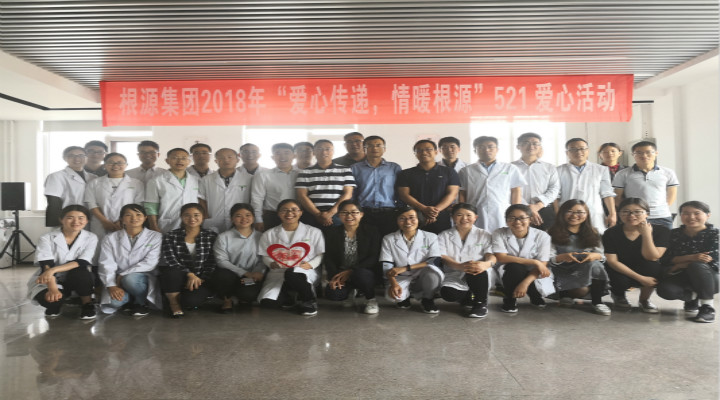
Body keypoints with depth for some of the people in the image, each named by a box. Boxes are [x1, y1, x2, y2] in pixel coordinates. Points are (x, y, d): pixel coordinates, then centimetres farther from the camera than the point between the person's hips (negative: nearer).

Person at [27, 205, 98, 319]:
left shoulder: (90, 238, -7)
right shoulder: (47, 238, -11)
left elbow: (82, 263, -19)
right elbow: (46, 267, -22)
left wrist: (54, 269, -33)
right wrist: (53, 289, -39)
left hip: (77, 280, 1)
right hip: (50, 282, -1)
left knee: (79, 271, -33)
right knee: (51, 299, -33)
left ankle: (87, 304, -8)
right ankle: (56, 304, 6)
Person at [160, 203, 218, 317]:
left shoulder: (211, 236, 6)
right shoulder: (170, 236, 6)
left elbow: (213, 262, 2)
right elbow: (170, 260, -6)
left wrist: (201, 279, -13)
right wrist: (190, 274, -19)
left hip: (202, 279, -1)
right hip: (179, 279, 1)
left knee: (190, 300, -31)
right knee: (171, 271, -34)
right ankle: (174, 302, -8)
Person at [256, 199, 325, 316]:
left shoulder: (314, 232, 9)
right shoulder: (269, 234, 12)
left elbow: (321, 254, 7)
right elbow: (265, 256, 12)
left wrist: (310, 265, -12)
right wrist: (271, 263, -10)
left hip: (306, 273, -2)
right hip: (278, 273, 2)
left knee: (291, 273, -41)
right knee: (267, 301, -28)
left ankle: (309, 300, -13)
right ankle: (286, 297, 7)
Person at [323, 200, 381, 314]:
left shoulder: (371, 231, -1)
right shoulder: (332, 233, 6)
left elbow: (374, 258, -9)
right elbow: (328, 259, 3)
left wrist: (351, 271, -18)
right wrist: (334, 277, -17)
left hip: (365, 272, -2)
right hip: (340, 274, 3)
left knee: (360, 274, -38)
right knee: (333, 294, -27)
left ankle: (371, 299, -4)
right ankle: (351, 291, 11)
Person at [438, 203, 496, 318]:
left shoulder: (485, 235, 8)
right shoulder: (444, 236, 7)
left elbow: (492, 255, -7)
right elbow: (442, 257, -8)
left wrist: (486, 264, -35)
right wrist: (460, 266, -31)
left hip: (478, 276, -1)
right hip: (454, 276, 1)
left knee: (477, 270, -37)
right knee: (447, 294, -31)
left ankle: (481, 303, -10)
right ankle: (471, 297, 4)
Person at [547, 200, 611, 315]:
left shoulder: (592, 234, 10)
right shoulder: (553, 234, -3)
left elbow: (601, 256, 3)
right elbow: (548, 259, -9)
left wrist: (595, 256, -22)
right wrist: (563, 257, -31)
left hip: (586, 271, 3)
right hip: (563, 273, -3)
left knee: (595, 264, -30)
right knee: (581, 291, -32)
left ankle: (597, 302, -13)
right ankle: (564, 293, 5)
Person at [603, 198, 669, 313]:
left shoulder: (661, 231, -12)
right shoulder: (611, 233, -12)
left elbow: (652, 258, -20)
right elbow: (612, 261, -17)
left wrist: (646, 234, -28)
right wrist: (639, 278, -26)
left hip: (649, 273, 1)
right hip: (621, 272, 0)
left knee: (651, 266, -33)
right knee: (621, 281, -34)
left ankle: (644, 300, -3)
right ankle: (618, 294, 9)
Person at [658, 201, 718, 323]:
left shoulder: (714, 234, -5)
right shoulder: (674, 234, 1)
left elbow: (711, 259, -17)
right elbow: (666, 260, -8)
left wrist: (679, 265, -13)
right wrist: (691, 257, -25)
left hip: (708, 277, -2)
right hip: (682, 278, 2)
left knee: (696, 266, -37)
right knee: (664, 290, -31)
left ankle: (707, 306, -18)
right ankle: (692, 297, 5)